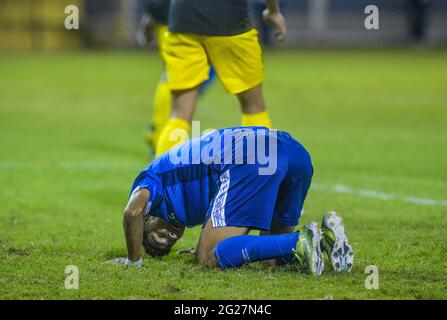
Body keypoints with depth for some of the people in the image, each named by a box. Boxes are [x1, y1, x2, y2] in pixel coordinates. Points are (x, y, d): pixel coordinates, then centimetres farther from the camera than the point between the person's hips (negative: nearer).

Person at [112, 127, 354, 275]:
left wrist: (134, 260, 10)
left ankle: (299, 242, -20)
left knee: (208, 259, -6)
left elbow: (133, 211, -2)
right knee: (273, 257, 22)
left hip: (249, 162, -8)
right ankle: (326, 234, -7)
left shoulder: (149, 179, 20)